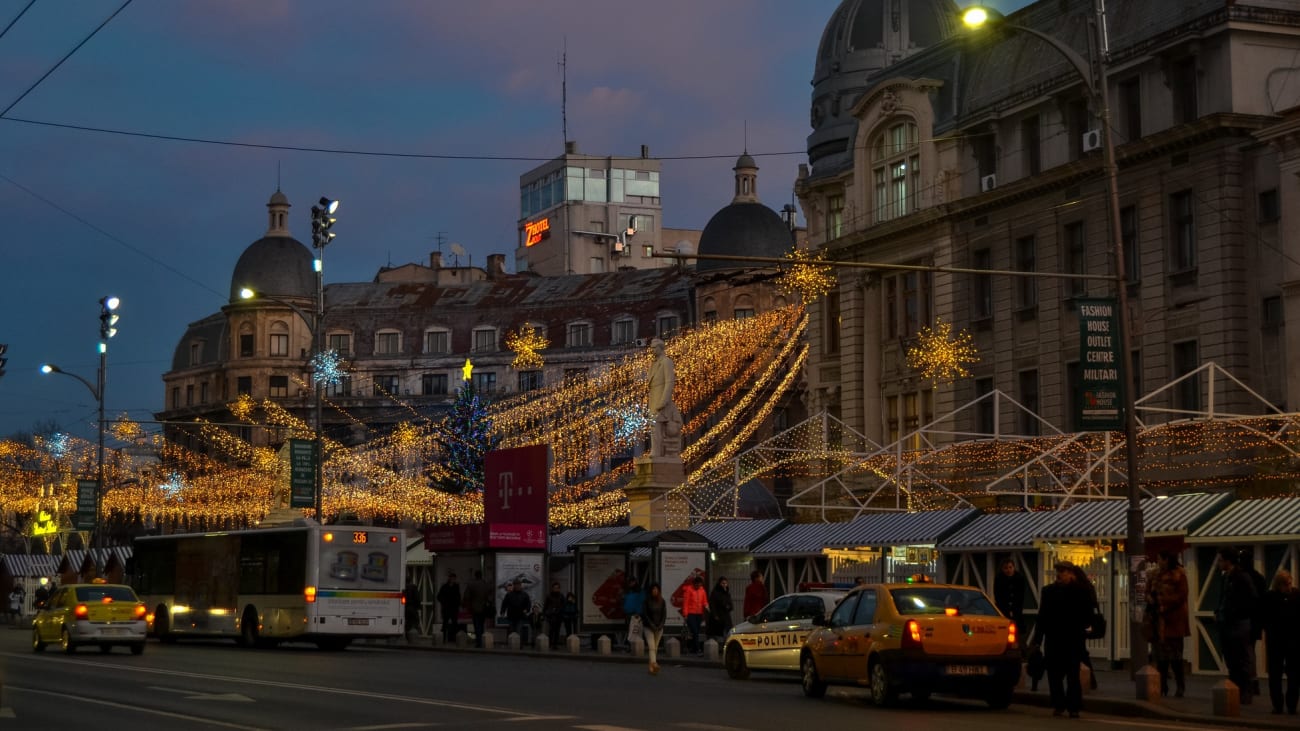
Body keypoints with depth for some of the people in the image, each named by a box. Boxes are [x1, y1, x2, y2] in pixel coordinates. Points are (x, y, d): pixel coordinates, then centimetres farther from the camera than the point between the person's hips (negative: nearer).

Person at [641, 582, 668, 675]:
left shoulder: (662, 602, 4)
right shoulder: (646, 601, -5)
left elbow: (664, 615, 4)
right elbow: (644, 614, -8)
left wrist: (660, 626, -8)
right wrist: (652, 625, -13)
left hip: (659, 628, 3)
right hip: (648, 628, -3)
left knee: (655, 648, 6)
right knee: (652, 647, -16)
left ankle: (651, 667, 14)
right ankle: (654, 665, -31)